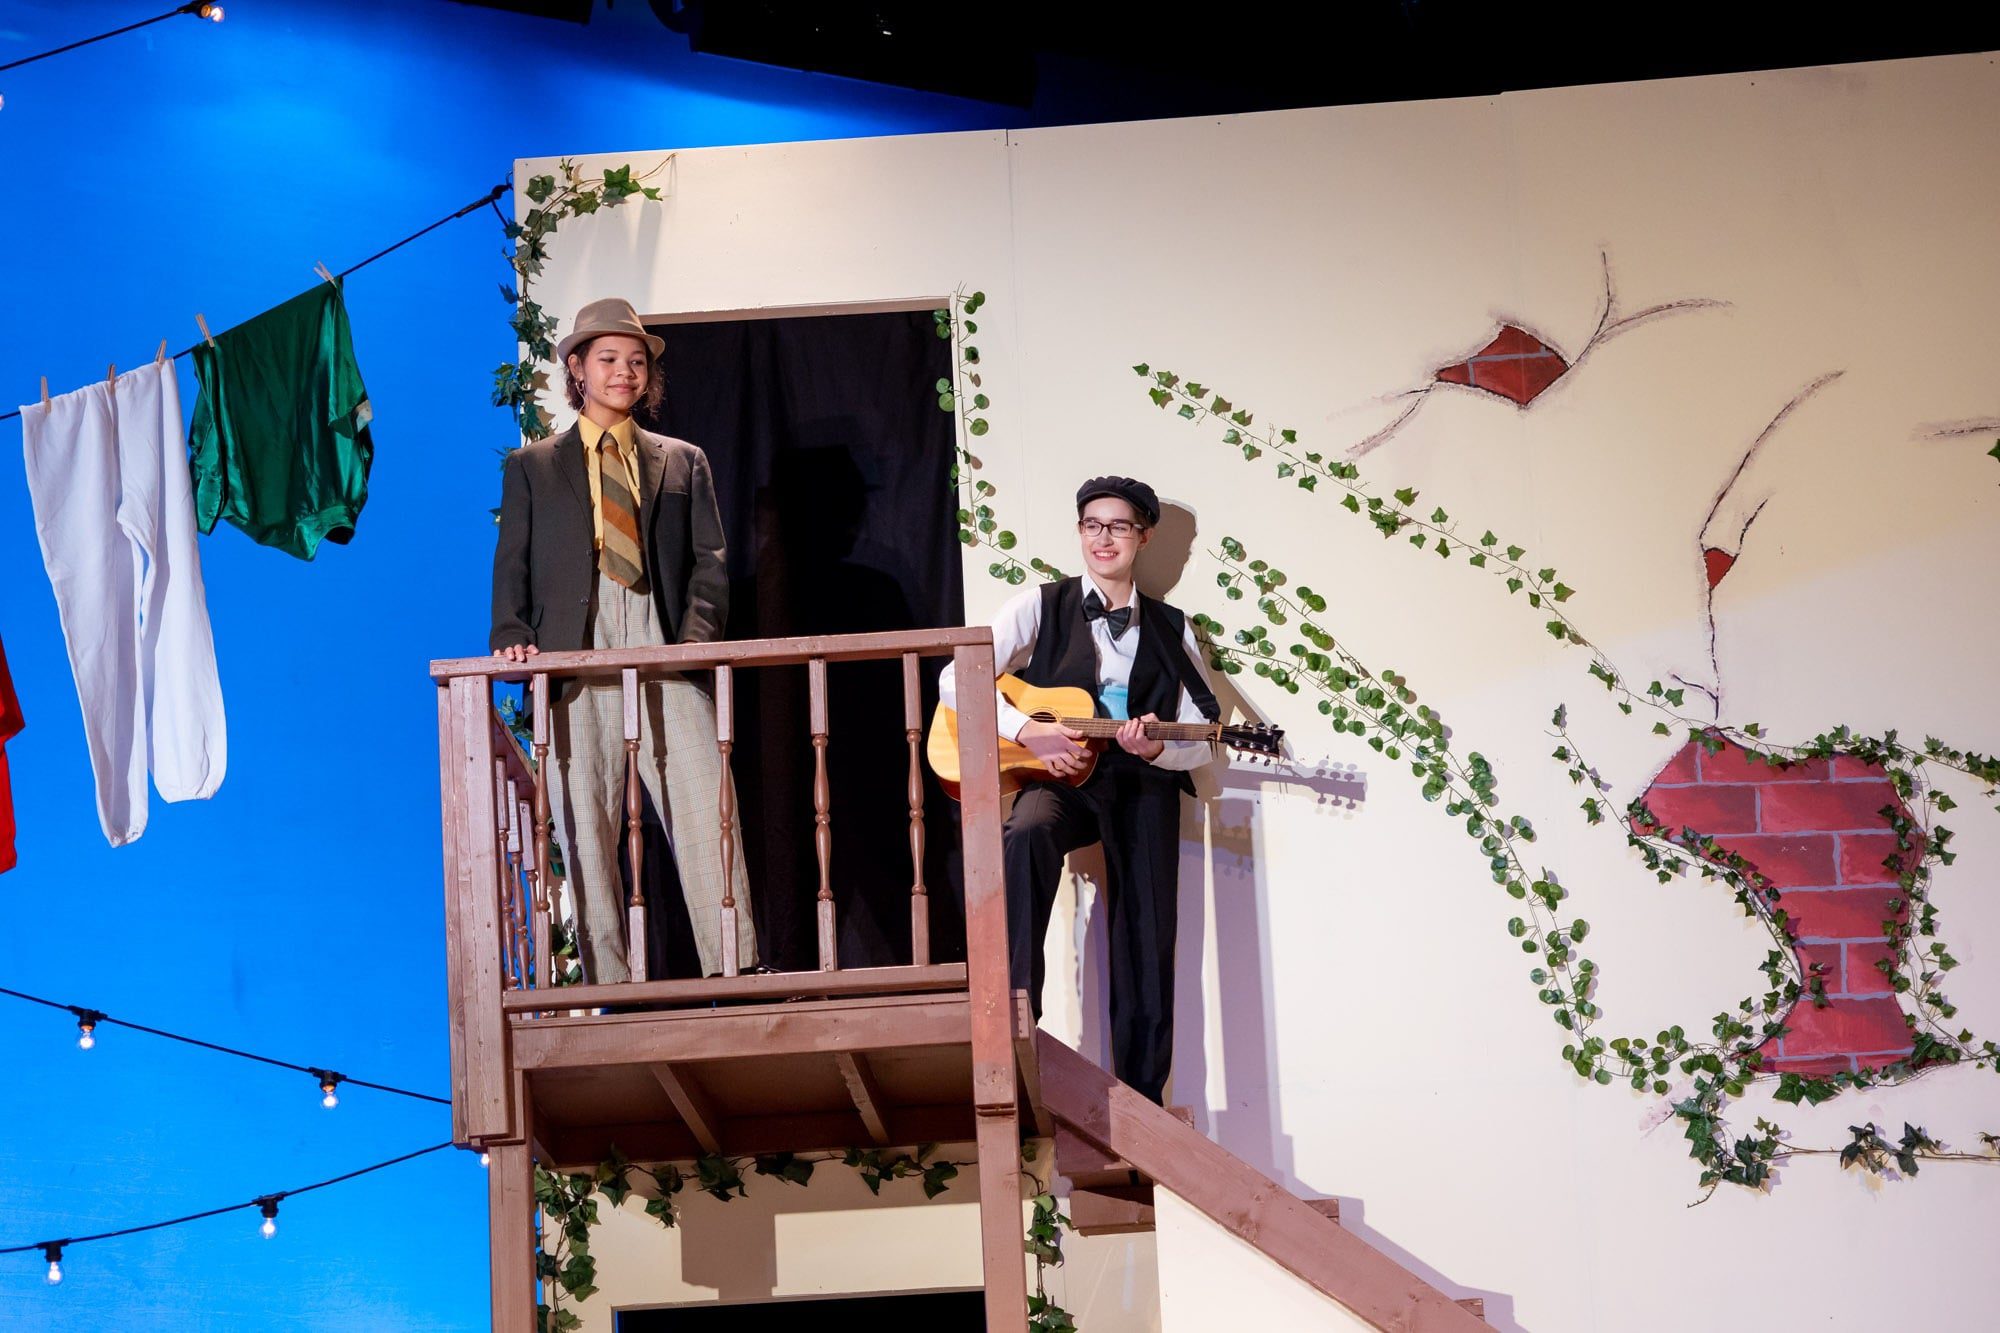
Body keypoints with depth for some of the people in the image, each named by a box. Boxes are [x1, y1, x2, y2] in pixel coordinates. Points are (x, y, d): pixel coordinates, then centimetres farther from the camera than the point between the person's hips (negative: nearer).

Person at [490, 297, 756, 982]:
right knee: (586, 830, -4)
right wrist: (513, 636, -8)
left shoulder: (683, 462, 21)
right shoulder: (531, 467, 18)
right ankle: (608, 990, -2)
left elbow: (709, 560, 12)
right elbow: (512, 565, 11)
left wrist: (697, 636, -6)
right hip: (576, 661, 0)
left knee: (706, 814, -10)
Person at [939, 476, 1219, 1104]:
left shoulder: (1171, 629, 15)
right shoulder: (1043, 606, 8)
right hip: (1059, 777, -2)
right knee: (1027, 833, -38)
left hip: (1142, 789, 2)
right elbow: (955, 681, -3)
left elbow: (1201, 744, 12)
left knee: (1146, 959, -3)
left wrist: (1156, 748, -11)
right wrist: (1029, 731, -16)